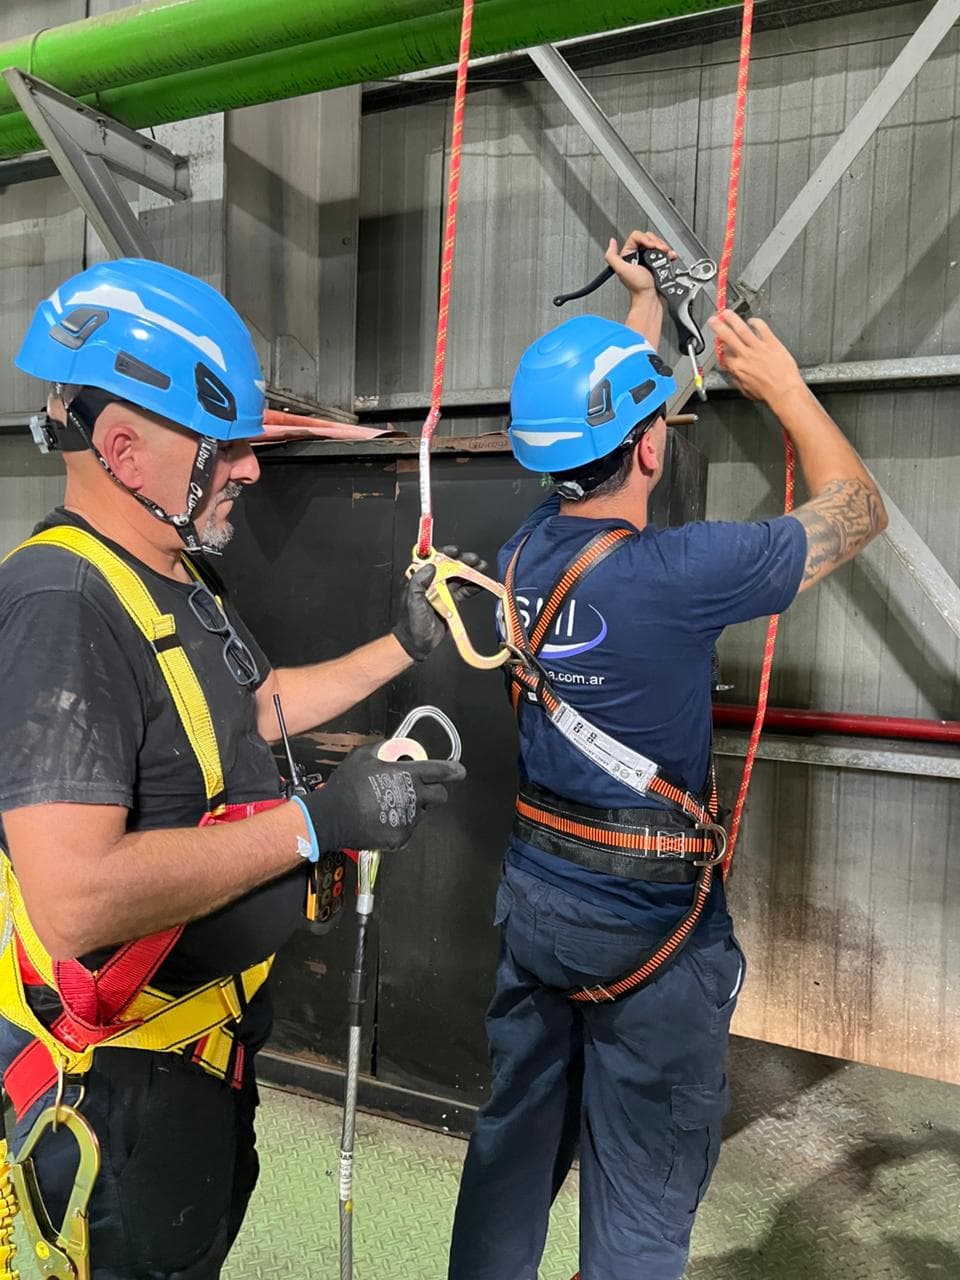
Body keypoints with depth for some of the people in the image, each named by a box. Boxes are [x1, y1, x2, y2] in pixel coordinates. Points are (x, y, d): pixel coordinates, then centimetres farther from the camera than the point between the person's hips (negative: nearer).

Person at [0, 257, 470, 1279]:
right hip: (123, 1074, -9)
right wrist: (317, 823, -31)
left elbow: (257, 708, 17)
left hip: (210, 1031, 9)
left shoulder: (178, 584, 5)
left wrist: (405, 645, 13)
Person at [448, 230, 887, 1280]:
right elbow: (858, 511, -6)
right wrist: (784, 386, 4)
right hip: (649, 925, -6)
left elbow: (604, 406, 16)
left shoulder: (525, 554, -4)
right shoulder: (677, 574, -23)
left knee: (512, 1146, 23)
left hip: (534, 898, 6)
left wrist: (643, 310, 26)